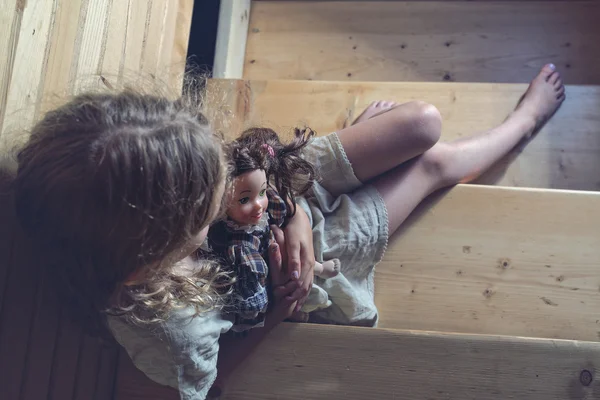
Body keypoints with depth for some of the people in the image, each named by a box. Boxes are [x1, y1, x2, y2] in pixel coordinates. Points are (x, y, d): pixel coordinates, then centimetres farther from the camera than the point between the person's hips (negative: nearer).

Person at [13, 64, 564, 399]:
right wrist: (276, 314, -24)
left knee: (425, 123, 1)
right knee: (435, 163, 6)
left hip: (291, 197, 4)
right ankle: (523, 122, 43)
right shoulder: (163, 330, -41)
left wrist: (294, 211, -27)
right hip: (314, 274, -4)